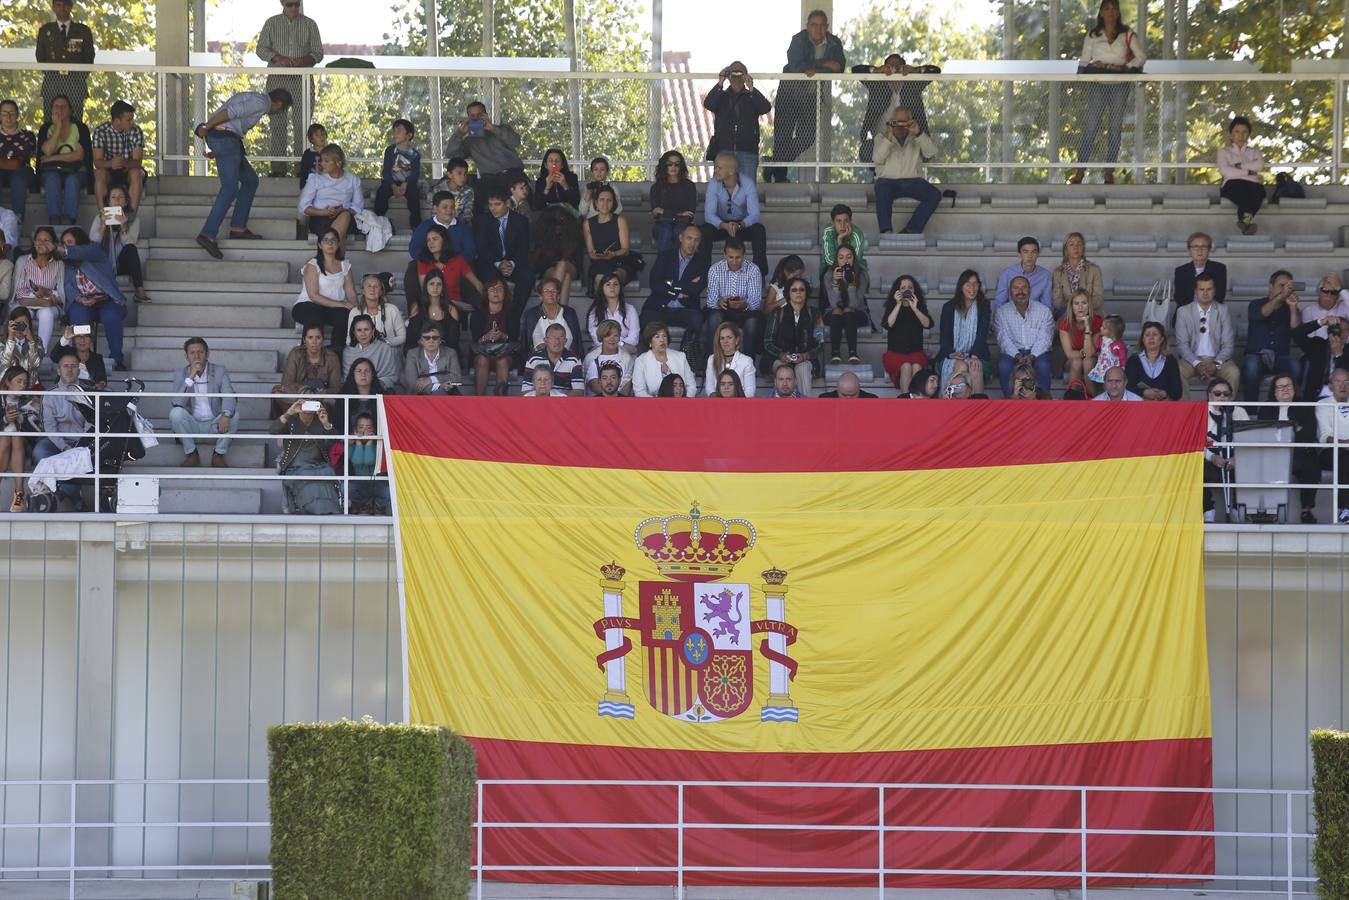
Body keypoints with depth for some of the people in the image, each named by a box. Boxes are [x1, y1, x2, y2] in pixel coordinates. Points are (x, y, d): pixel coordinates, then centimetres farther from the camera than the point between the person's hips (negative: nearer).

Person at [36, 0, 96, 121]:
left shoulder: (83, 30, 12)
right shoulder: (45, 30, 14)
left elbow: (89, 58, 12)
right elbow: (40, 58, 14)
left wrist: (83, 77, 4)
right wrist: (48, 75, 6)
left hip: (76, 84, -1)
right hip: (52, 83, 1)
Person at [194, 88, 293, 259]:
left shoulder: (254, 98, 23)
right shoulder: (261, 103, -10)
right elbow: (230, 112, -19)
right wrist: (206, 128, -14)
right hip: (225, 137, -11)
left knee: (250, 180, 17)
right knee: (230, 188, -15)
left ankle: (238, 228, 16)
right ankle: (208, 235, -23)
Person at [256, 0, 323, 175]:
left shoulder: (310, 24, 9)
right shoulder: (272, 23, 10)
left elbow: (318, 52, 8)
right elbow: (261, 49, 5)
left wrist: (306, 60, -15)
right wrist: (279, 58, -14)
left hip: (302, 79, 0)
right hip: (277, 79, 0)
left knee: (302, 123, -8)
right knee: (277, 123, -3)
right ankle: (278, 167, -2)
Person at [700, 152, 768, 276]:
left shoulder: (748, 184, -17)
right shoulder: (713, 185, -15)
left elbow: (754, 215, -25)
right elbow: (709, 214, -22)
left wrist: (739, 225, -46)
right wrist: (725, 226, -42)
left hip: (743, 225, -1)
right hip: (721, 225, 1)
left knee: (759, 230, -30)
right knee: (705, 230, -30)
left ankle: (760, 271, -25)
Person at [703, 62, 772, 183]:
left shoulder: (751, 97, 12)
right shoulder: (721, 97, 14)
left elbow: (766, 108, -7)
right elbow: (708, 104, -7)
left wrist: (751, 89, -19)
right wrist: (720, 84, -16)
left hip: (747, 151, -1)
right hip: (724, 149, 1)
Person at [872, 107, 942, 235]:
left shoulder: (916, 139, 16)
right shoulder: (882, 139, 13)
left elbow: (932, 152, -3)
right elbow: (878, 159, -6)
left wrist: (919, 133, -15)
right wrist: (888, 138, -19)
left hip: (912, 181, 2)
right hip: (888, 180, -2)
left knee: (935, 195, -24)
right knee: (882, 191, -37)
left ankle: (911, 230, -25)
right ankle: (886, 232, -42)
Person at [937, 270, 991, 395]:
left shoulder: (983, 306, 8)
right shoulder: (949, 308, 8)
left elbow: (982, 334, -3)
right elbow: (945, 336, 2)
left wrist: (975, 356, -20)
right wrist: (951, 353, -19)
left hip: (976, 355, 0)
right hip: (952, 355, 0)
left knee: (976, 367, -34)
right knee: (961, 366, -33)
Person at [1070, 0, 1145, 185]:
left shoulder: (1127, 34, 7)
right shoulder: (1092, 36, 9)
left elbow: (1141, 57, 2)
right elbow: (1084, 62, 9)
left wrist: (1124, 68, -11)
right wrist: (1097, 66, -10)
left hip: (1120, 85, 1)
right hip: (1098, 85, -1)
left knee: (1115, 128, 2)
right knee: (1090, 126, -7)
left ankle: (1109, 173, 5)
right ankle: (1079, 171, -6)